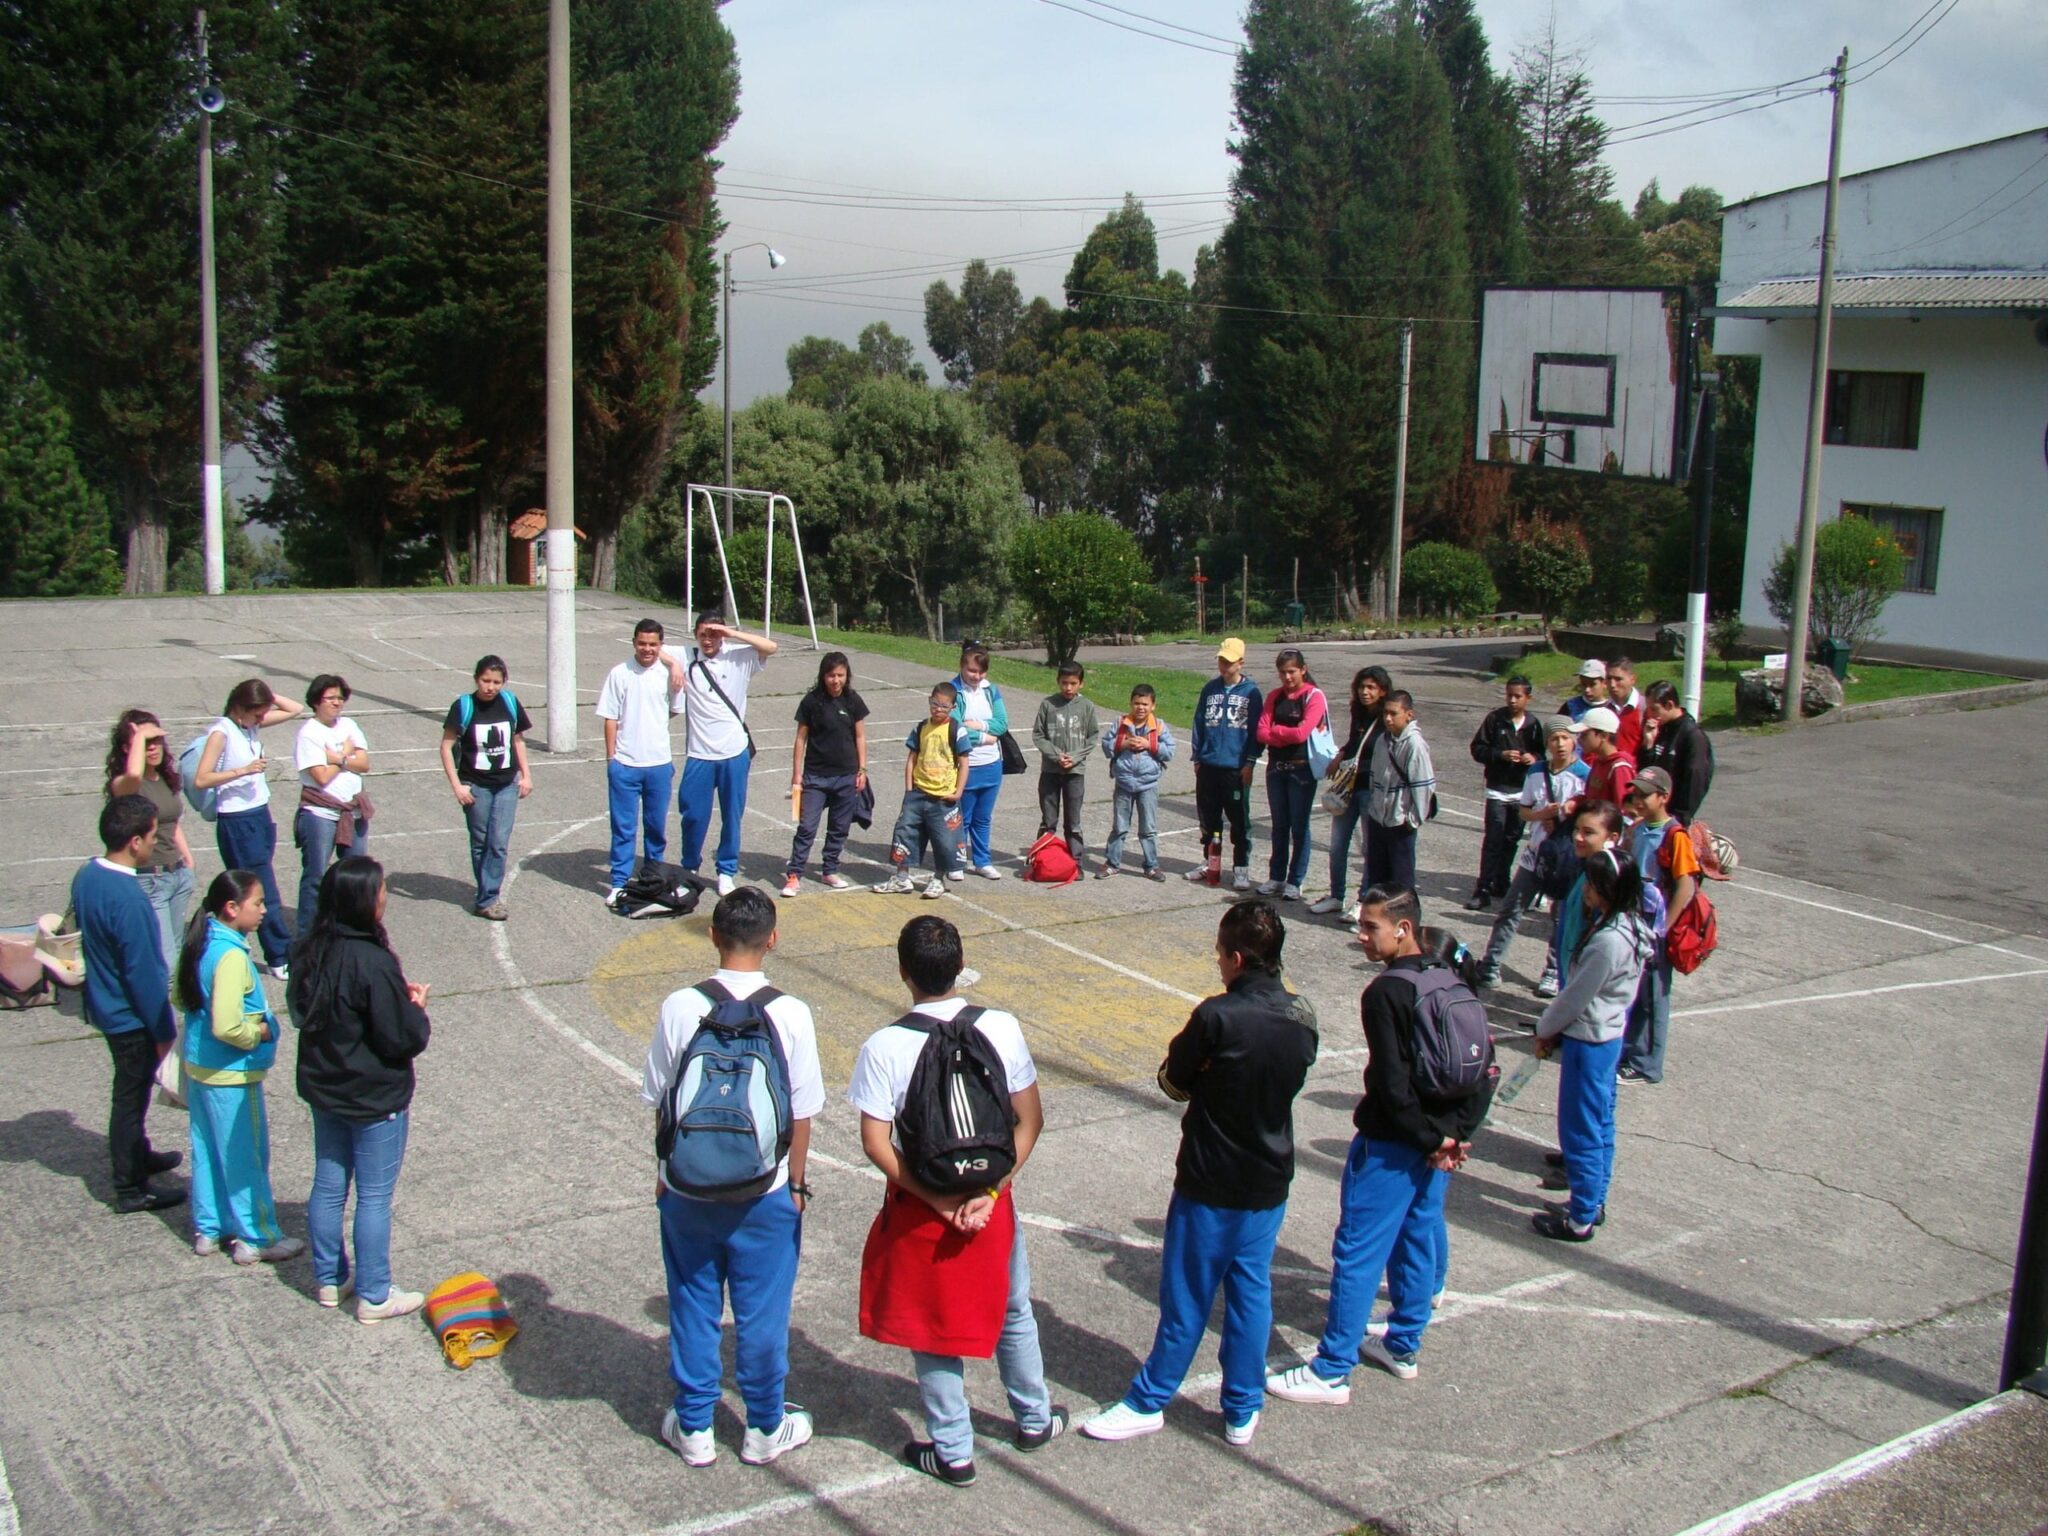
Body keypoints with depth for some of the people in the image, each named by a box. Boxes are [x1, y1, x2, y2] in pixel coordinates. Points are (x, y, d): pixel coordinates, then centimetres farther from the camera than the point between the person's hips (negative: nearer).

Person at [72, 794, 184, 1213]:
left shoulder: (85, 877, -3)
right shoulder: (128, 899, -31)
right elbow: (143, 972, -25)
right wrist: (164, 1030, -15)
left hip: (105, 1005, 9)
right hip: (131, 1017, -8)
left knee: (132, 1091, 26)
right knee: (131, 1098, 6)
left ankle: (137, 1155, 45)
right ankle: (131, 1189, 19)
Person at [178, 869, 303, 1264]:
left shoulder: (201, 942, 1)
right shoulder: (231, 956, -27)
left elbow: (179, 995, 15)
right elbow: (227, 1027, -32)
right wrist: (260, 1032, -14)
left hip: (198, 1065, 9)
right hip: (231, 1074, -9)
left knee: (207, 1150, 20)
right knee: (245, 1156, 5)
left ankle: (208, 1229, 32)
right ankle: (255, 1239, 17)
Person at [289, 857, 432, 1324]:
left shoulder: (313, 953, -4)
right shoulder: (373, 962, -27)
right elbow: (403, 1038, -24)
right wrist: (416, 1007, -3)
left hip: (323, 1091, 7)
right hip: (376, 1099, -7)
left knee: (327, 1187, 18)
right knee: (374, 1197, 6)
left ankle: (328, 1279, 33)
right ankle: (374, 1296, 17)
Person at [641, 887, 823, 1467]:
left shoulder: (679, 1008, -12)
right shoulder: (790, 1015, -14)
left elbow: (660, 1101, -3)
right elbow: (801, 1113, -8)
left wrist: (665, 1174, 12)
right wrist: (795, 1183, 6)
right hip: (764, 1193, -1)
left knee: (693, 1308, 16)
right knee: (761, 1312, 14)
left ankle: (693, 1428, 29)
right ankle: (764, 1429, 29)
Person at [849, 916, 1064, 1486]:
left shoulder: (884, 1047, -18)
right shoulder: (1001, 1028, -12)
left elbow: (875, 1144, -18)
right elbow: (1030, 1120, -9)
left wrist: (939, 1203, -13)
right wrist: (989, 1193, -10)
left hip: (919, 1207, -2)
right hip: (992, 1199, 3)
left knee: (932, 1328, 15)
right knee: (1012, 1311, 24)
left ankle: (953, 1451, 26)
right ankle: (1035, 1419, 42)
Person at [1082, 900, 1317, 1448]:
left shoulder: (1217, 1016, -23)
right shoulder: (1302, 1016, -5)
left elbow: (1173, 1083, -12)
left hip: (1211, 1181, -5)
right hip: (1270, 1180, 5)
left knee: (1187, 1295, 7)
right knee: (1251, 1291, 15)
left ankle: (1149, 1402, 22)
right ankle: (1242, 1411, 25)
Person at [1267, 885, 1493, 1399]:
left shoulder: (1385, 993, -21)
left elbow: (1393, 1084, -24)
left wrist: (1429, 1140, -13)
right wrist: (1455, 1133, 1)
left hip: (1389, 1145, -8)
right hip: (1438, 1140, 8)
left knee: (1358, 1251, -1)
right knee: (1417, 1238, 20)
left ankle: (1332, 1371, 5)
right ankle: (1404, 1346, 34)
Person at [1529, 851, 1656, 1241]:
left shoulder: (1609, 941, -28)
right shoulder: (1629, 925, 2)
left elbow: (1577, 996, -19)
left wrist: (1545, 1029, -3)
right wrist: (1556, 1028, 11)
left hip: (1588, 1043, -10)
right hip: (1608, 1036, 10)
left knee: (1580, 1130, 2)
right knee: (1600, 1124, 20)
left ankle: (1581, 1219, 13)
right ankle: (1594, 1201, 33)